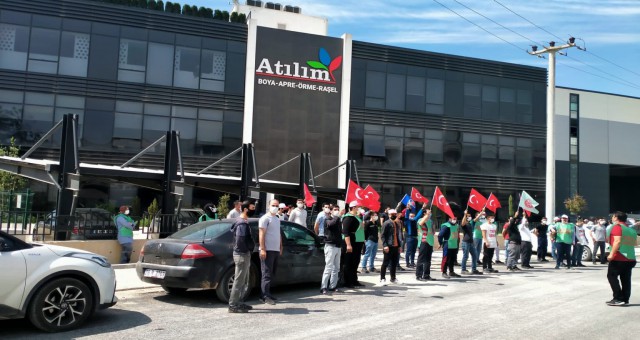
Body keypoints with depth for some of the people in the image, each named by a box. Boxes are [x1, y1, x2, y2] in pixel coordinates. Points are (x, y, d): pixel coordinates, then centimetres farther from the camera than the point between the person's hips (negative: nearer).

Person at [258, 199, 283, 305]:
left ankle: (267, 294, 17)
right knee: (267, 274, -8)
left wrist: (280, 247, 21)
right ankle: (265, 296, -7)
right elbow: (261, 234, -13)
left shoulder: (277, 219, 20)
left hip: (276, 250, 8)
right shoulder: (265, 218, -6)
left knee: (272, 274, 11)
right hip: (267, 250, -8)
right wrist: (262, 249, -20)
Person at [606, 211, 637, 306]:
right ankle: (625, 299, 12)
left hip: (619, 258, -7)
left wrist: (612, 254, -21)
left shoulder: (617, 227, -8)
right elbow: (635, 243, 21)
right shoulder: (631, 230, 15)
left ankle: (618, 298, -8)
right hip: (631, 258, 8)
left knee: (612, 276, -1)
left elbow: (617, 241, -19)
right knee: (626, 279, 10)